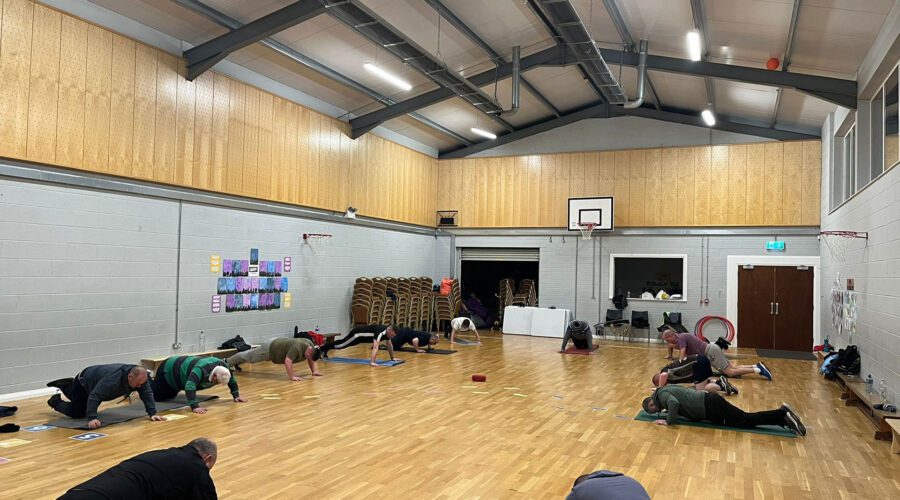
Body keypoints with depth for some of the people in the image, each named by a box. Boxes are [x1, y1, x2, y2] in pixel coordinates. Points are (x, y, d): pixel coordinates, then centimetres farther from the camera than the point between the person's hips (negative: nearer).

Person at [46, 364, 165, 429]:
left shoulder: (139, 377, -26)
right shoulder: (113, 379, -47)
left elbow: (147, 394, -20)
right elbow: (94, 396, -48)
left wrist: (152, 413, -29)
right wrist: (92, 418, -55)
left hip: (94, 382, 7)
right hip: (84, 381, -7)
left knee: (83, 409, 25)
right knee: (77, 413, -4)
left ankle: (65, 386, 40)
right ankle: (56, 401, 22)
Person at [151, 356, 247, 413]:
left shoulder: (221, 365, -24)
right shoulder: (201, 370, -47)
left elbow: (232, 380, -6)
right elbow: (189, 387, -59)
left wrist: (236, 395, -8)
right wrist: (194, 407, -64)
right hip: (170, 369, -8)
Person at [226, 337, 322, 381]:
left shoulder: (310, 345, -13)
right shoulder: (298, 347, -40)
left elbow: (311, 359, 2)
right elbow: (288, 361, -44)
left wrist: (314, 371, -7)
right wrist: (292, 377, -42)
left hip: (277, 343, 8)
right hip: (269, 349, -8)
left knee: (250, 356, 29)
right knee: (249, 357, 14)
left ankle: (235, 363, 51)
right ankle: (227, 362, 35)